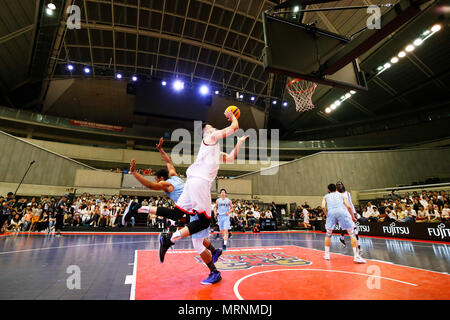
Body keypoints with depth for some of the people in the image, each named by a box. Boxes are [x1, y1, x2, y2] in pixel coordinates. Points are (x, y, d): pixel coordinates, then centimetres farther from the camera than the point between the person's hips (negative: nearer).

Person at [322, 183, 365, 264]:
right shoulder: (341, 195, 30)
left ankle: (326, 254, 20)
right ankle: (356, 256, 2)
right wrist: (353, 217, 28)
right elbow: (348, 206, 16)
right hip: (342, 211, 0)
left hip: (331, 212, 1)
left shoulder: (326, 196, 29)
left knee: (328, 234, 18)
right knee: (352, 234, 10)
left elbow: (323, 207, 10)